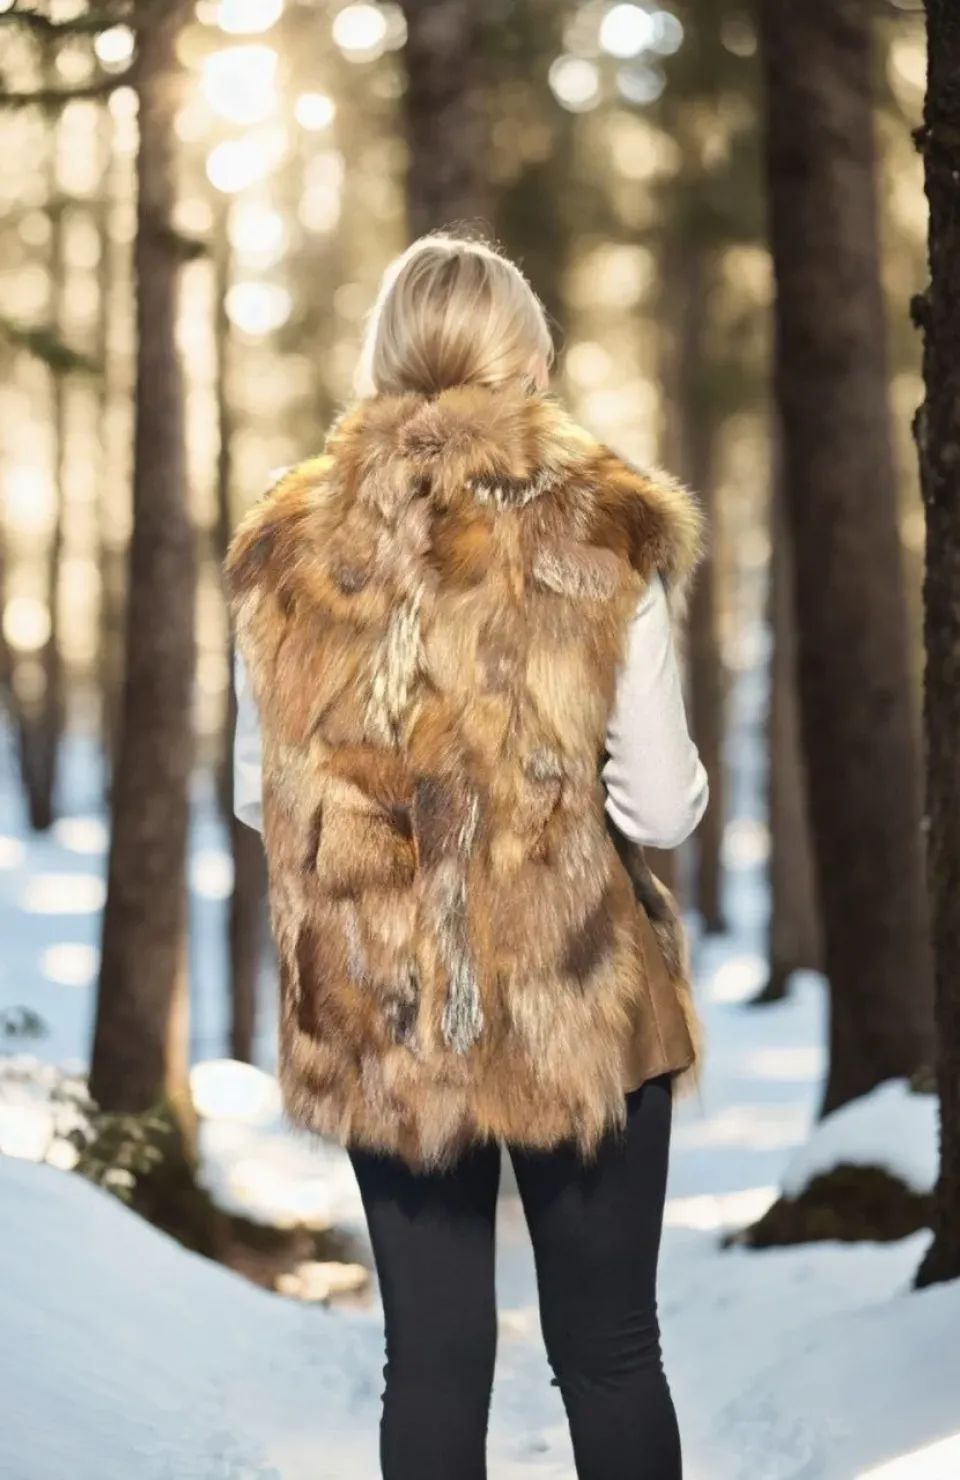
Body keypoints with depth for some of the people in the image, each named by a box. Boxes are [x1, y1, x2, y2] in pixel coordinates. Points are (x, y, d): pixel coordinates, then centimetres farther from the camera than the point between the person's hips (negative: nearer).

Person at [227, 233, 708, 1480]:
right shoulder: (607, 536, -9)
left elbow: (261, 798, 6)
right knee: (609, 1351, 11)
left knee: (434, 1356, 10)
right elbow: (666, 809, -8)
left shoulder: (288, 549, -2)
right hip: (581, 1004, -2)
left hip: (378, 1015, 2)